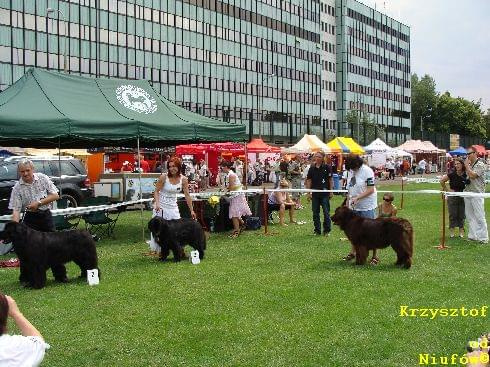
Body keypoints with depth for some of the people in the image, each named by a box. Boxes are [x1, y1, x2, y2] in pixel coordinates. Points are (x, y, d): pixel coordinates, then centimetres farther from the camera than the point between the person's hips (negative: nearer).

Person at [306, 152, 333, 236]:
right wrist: (308, 192, 3)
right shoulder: (312, 168, 7)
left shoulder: (327, 167, -1)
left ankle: (327, 230, 9)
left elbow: (330, 180, 1)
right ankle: (317, 230, 17)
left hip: (325, 194, -3)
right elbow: (309, 181, 9)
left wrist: (331, 191, -3)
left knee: (326, 212, -1)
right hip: (315, 194, 3)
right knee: (315, 212, 8)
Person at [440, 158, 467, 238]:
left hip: (462, 197, 2)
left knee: (461, 215, 9)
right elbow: (442, 181, -7)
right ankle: (452, 231, 14)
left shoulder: (466, 174, -5)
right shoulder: (452, 174, -12)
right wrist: (446, 190, -6)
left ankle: (461, 231, 18)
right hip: (452, 197, -2)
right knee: (453, 215, 4)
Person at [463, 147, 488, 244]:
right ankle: (473, 236, 17)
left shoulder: (480, 164, -8)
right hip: (467, 192, 8)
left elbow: (472, 175, -18)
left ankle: (483, 237, -2)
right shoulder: (469, 165, 15)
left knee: (479, 216, -6)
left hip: (477, 193, -8)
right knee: (470, 216, 10)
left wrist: (467, 165, -11)